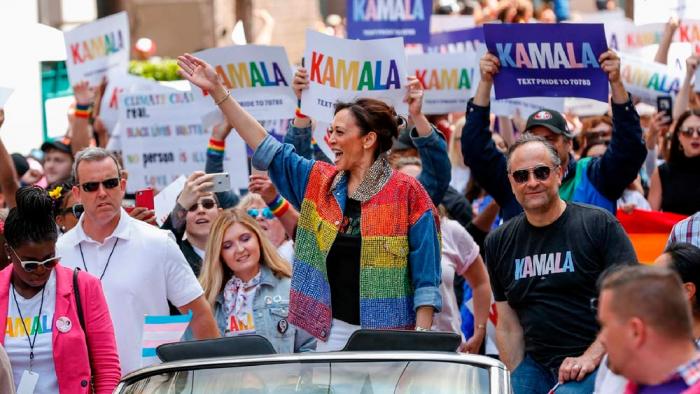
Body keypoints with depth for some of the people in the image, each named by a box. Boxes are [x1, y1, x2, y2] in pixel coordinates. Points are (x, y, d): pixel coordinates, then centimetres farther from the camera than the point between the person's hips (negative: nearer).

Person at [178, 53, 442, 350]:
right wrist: (217, 90, 8)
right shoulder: (319, 183, 11)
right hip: (333, 331, 5)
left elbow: (426, 274, -5)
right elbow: (267, 149, 12)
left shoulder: (407, 193, -4)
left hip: (388, 337, -5)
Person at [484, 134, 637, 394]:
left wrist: (591, 357, -16)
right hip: (535, 367, 5)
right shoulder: (499, 243, 12)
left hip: (598, 363, -5)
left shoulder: (599, 225, -3)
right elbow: (508, 326, 15)